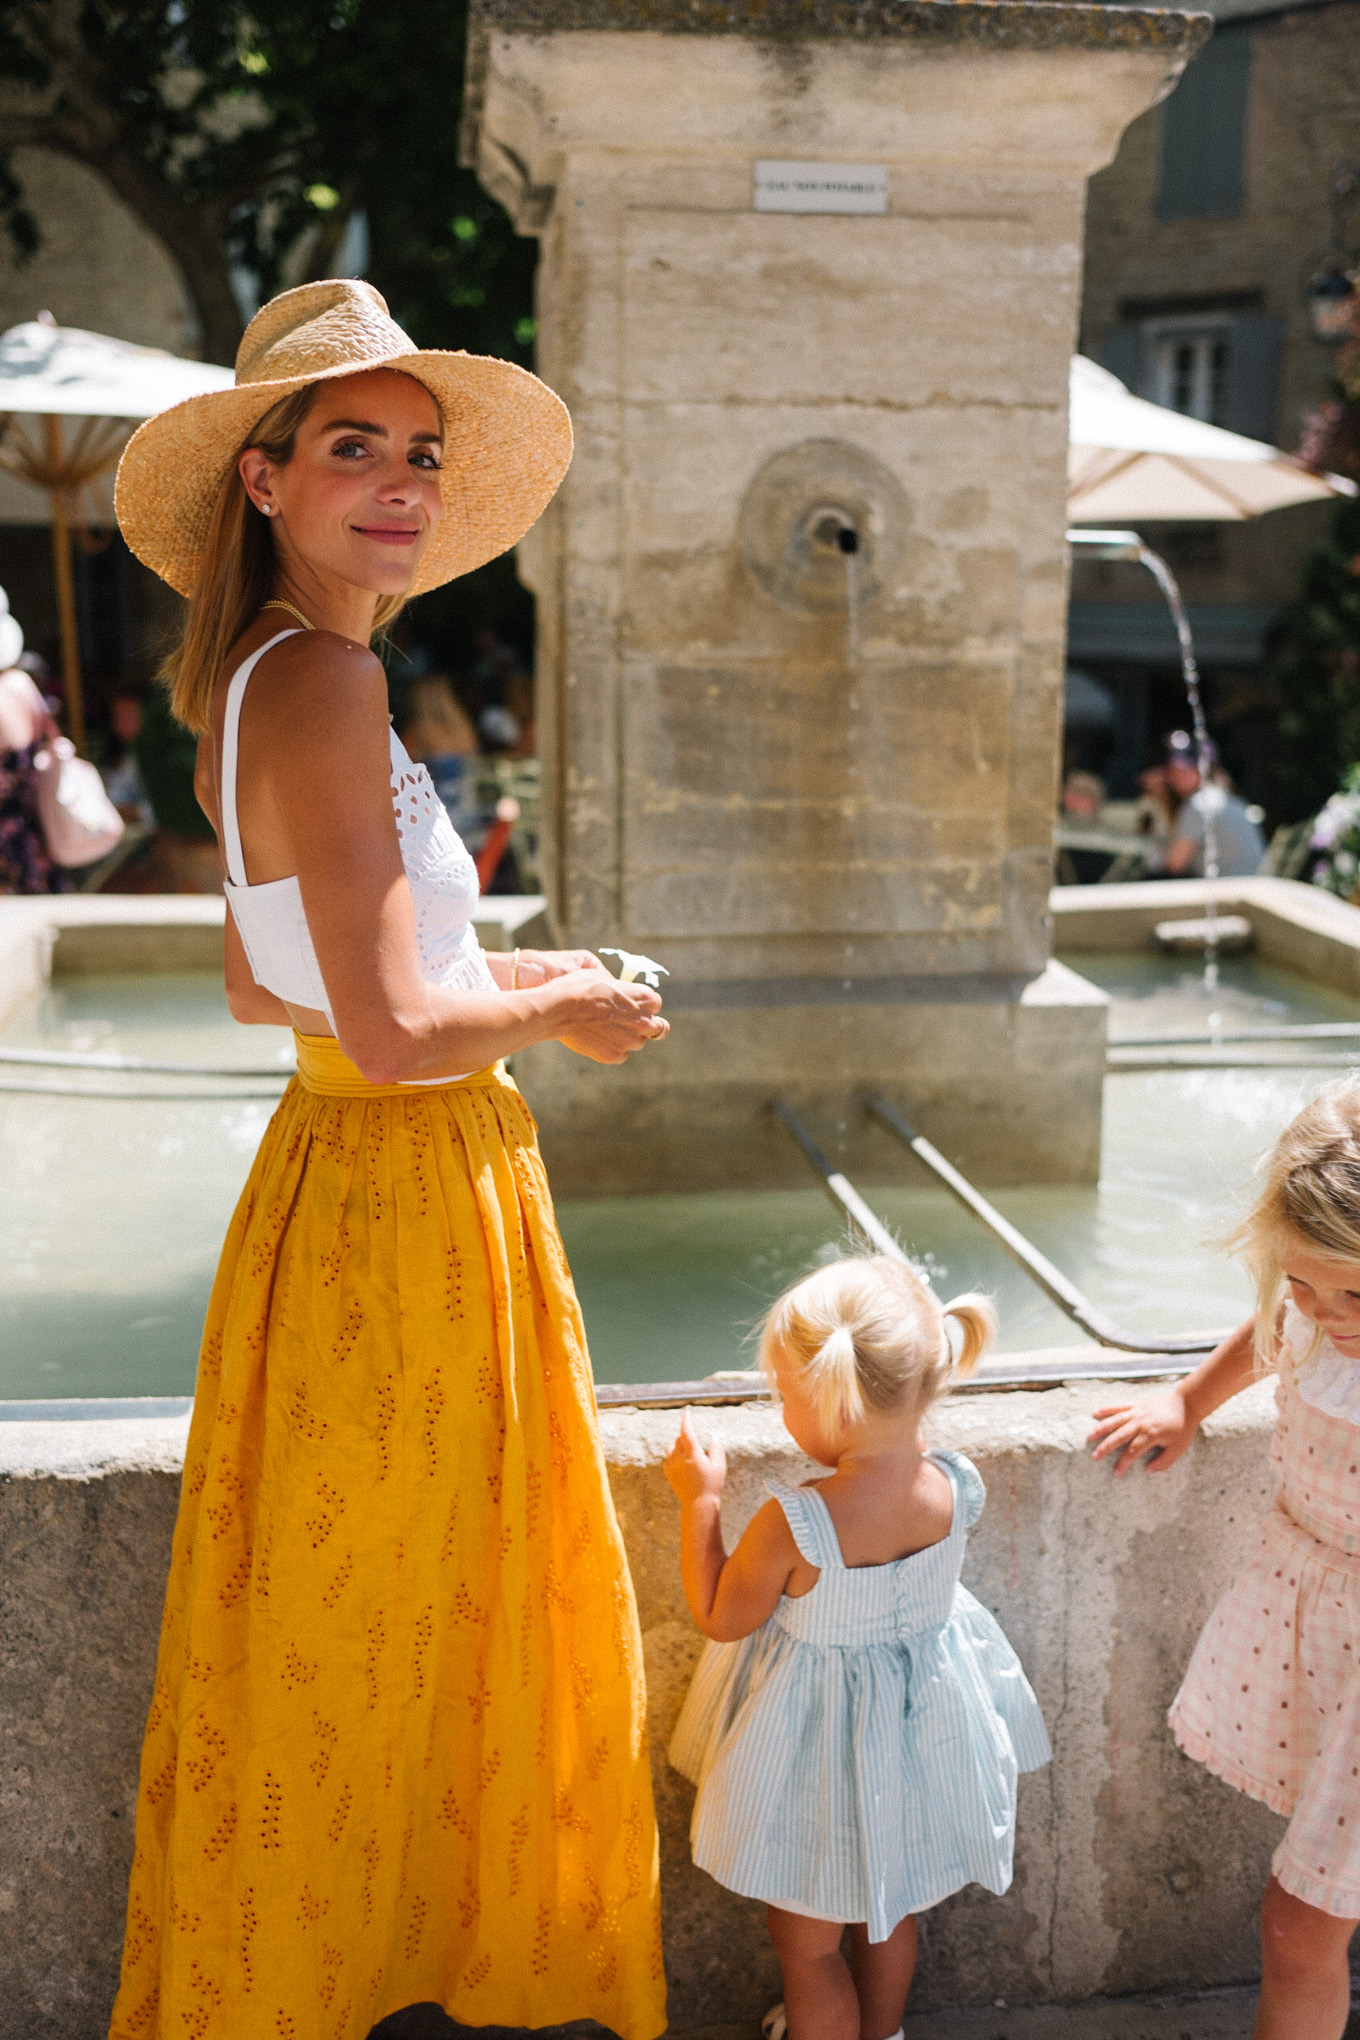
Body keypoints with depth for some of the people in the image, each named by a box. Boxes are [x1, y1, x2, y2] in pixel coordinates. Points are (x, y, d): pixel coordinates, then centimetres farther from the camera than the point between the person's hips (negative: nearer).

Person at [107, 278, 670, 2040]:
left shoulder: (256, 682, 9)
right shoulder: (325, 680, -21)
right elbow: (397, 1035, -27)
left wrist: (494, 978, 18)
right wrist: (554, 1014, -8)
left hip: (351, 1178, 9)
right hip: (403, 1205, -9)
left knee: (355, 1628, 23)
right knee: (362, 1634, 9)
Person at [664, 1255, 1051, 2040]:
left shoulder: (792, 1524, -33)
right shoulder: (954, 1488, -19)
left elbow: (721, 1618, -16)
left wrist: (701, 1499, -8)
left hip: (823, 1748, -6)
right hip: (923, 1726, 6)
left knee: (808, 1939, 19)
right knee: (889, 1909, 31)